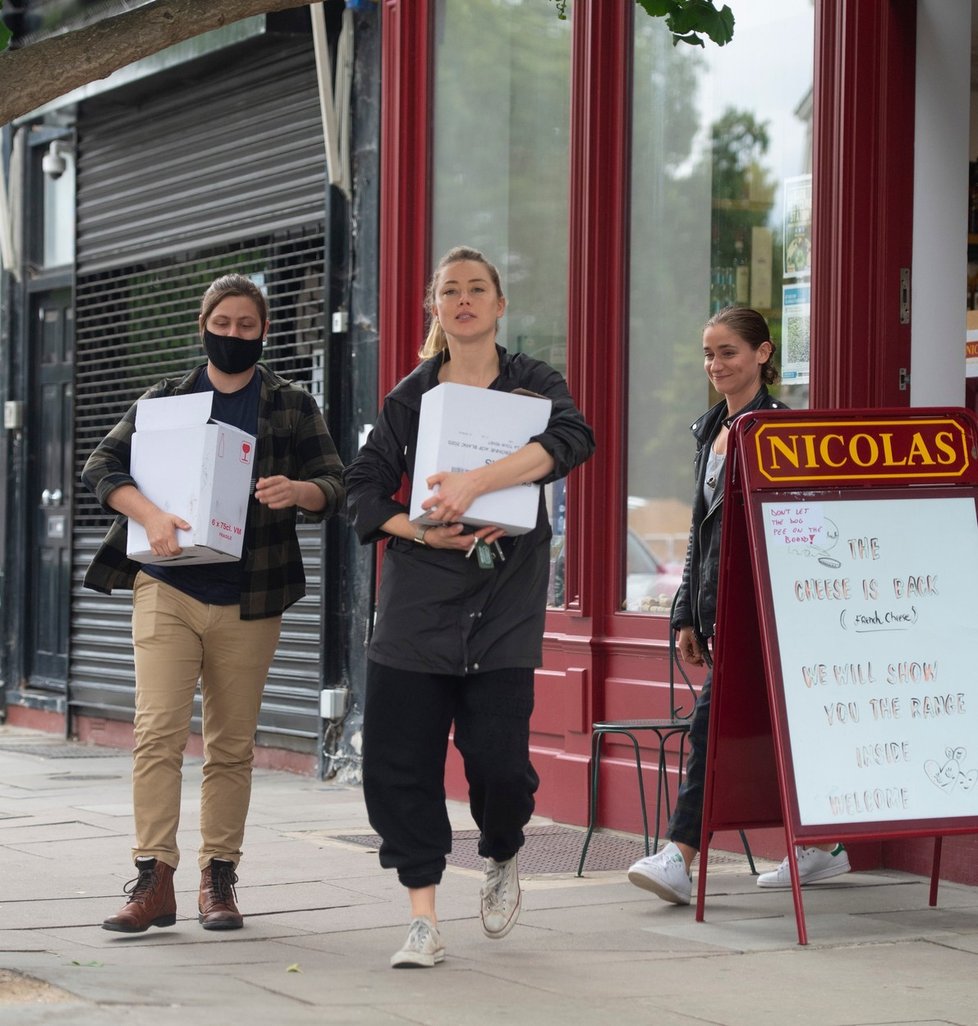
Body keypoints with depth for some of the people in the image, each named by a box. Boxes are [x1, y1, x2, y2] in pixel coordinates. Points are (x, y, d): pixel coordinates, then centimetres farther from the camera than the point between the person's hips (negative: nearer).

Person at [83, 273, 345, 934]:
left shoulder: (292, 407, 9)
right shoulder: (167, 400, 10)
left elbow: (335, 487, 3)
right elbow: (102, 466, 2)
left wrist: (297, 490, -21)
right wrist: (150, 515, -17)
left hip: (249, 600, 0)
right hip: (168, 588, 0)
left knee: (232, 744, 5)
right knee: (159, 730, -12)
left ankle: (219, 879, 13)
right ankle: (154, 880, -13)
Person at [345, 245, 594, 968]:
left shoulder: (533, 384, 4)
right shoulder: (411, 396, 10)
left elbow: (571, 440, -18)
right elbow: (365, 486, 8)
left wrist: (476, 482, -28)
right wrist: (419, 532, -12)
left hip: (506, 597, -2)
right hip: (418, 597, 2)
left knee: (498, 755, -9)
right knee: (398, 756, -5)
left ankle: (503, 857, 25)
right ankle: (424, 920, 5)